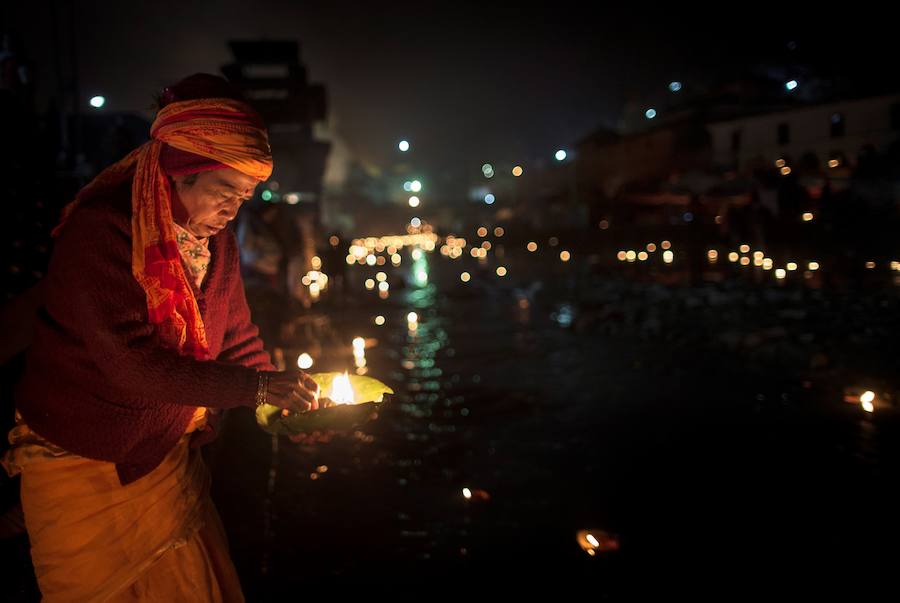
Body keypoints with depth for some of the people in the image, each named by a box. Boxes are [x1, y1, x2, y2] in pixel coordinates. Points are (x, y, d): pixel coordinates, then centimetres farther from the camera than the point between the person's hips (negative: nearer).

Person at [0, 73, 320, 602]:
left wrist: (287, 401, -9)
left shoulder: (219, 243, 0)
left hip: (169, 454, 6)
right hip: (82, 466, -6)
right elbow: (132, 364, -30)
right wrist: (257, 387, -29)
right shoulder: (98, 234, -24)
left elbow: (238, 340, 5)